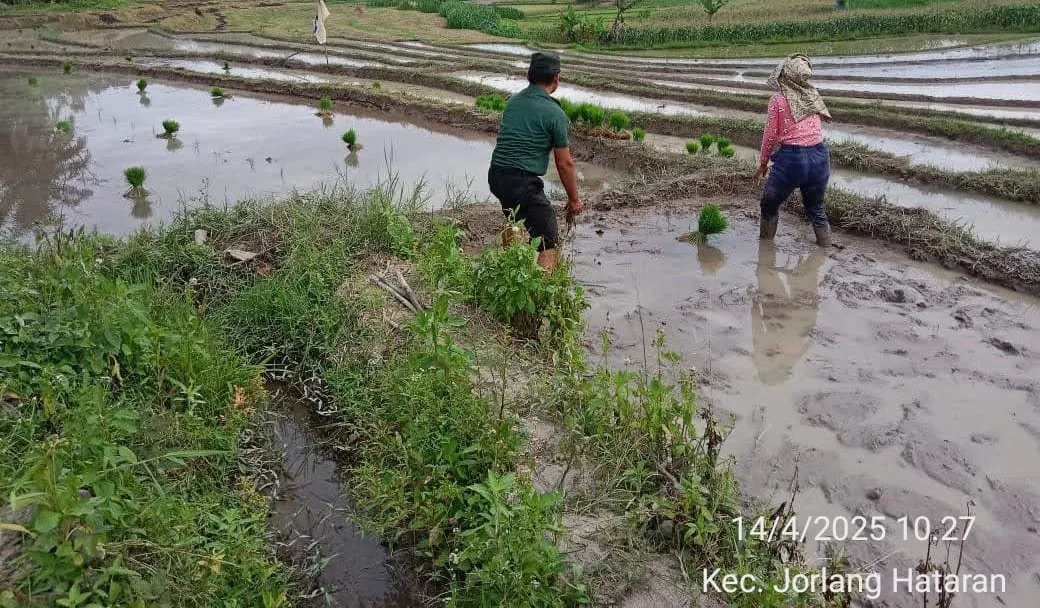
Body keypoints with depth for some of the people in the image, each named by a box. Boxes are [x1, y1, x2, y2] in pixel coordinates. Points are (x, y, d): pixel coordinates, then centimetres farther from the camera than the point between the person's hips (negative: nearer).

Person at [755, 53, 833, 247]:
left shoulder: (778, 98, -6)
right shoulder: (813, 95, 7)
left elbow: (770, 134, -4)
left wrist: (763, 163, 5)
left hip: (791, 158, -4)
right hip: (819, 157, 5)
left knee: (769, 205, 17)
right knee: (816, 210, 19)